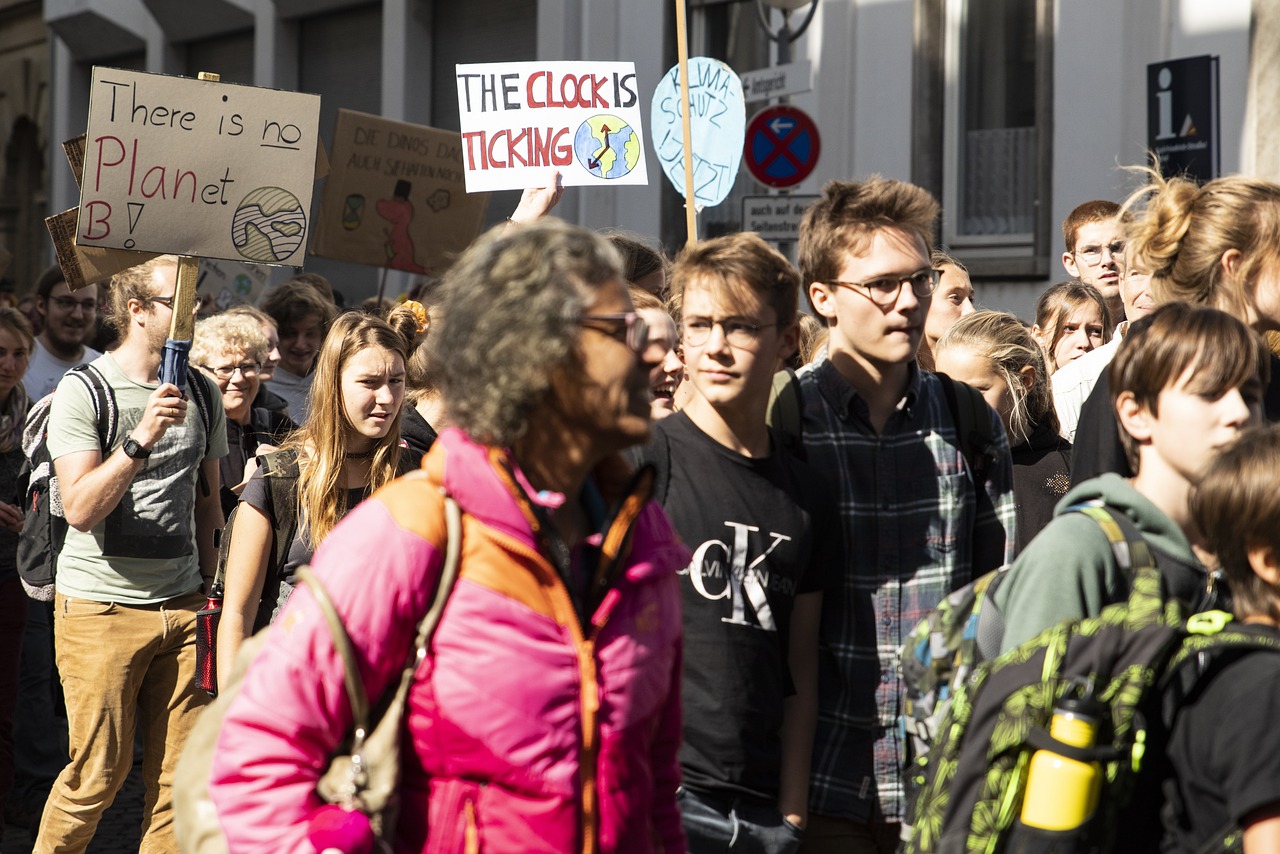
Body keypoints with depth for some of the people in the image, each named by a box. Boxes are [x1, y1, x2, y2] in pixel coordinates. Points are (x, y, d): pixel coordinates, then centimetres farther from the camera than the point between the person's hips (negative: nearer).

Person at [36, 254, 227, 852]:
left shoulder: (202, 394, 10)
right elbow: (80, 508, -17)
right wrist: (141, 439, -27)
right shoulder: (82, 392, -6)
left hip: (182, 607, 5)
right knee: (97, 774, 0)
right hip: (101, 607, -5)